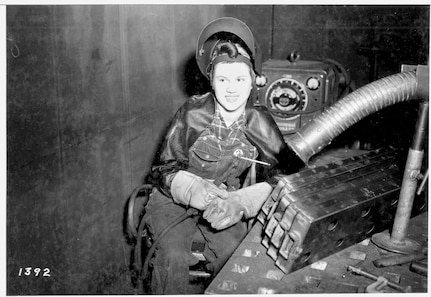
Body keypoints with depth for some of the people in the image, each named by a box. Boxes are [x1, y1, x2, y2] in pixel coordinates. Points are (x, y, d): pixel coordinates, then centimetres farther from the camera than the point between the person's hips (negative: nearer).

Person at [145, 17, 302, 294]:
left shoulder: (260, 123, -8)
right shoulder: (192, 113, -13)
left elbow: (284, 173, -13)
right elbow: (165, 169, -9)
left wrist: (239, 202, -30)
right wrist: (198, 193, -29)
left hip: (226, 199, 2)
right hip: (176, 198, -1)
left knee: (234, 255, -25)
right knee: (173, 257, -26)